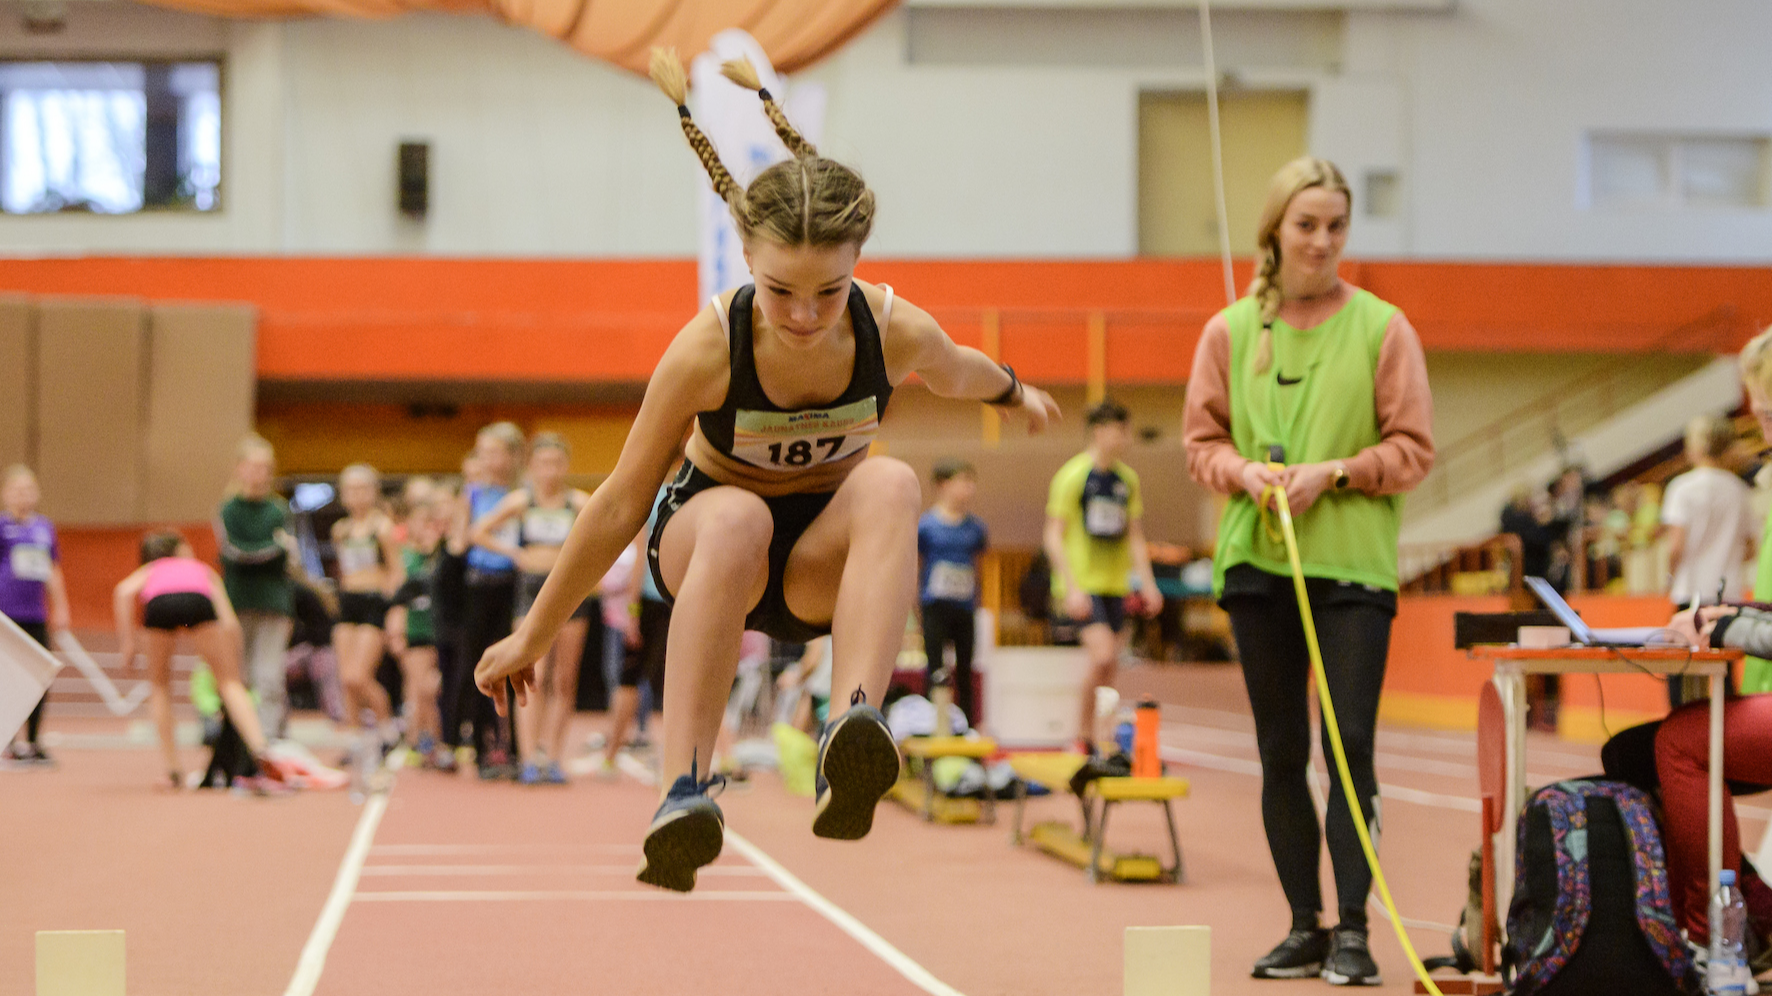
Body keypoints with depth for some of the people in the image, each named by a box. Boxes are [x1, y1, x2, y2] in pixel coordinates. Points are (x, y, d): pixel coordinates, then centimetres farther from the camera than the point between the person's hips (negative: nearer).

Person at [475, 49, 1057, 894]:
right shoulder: (708, 348, -25)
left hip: (823, 567, 2)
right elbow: (619, 505, -14)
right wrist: (534, 634, -6)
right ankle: (683, 790, -48)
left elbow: (960, 375, 9)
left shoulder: (897, 333, -19)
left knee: (892, 483, -34)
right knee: (738, 515, -40)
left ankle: (851, 740, -53)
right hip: (703, 547, -2)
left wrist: (1015, 392, 30)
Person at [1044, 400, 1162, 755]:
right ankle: (1083, 737, -6)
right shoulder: (1072, 476, -8)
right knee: (1102, 656, -19)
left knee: (1109, 666, 5)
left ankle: (1087, 737, 16)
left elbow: (1135, 538, 17)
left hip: (1115, 585, 6)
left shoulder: (1128, 479, 11)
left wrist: (1147, 583, 6)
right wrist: (1071, 588, -17)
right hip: (1082, 585, -6)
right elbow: (1053, 537, -9)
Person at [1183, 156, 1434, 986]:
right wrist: (1246, 471, -10)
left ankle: (1353, 928, -3)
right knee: (1280, 751, 7)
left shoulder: (1382, 328, 0)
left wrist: (1334, 470, -13)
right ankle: (1305, 925, 15)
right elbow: (1202, 440, 10)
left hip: (1354, 561, -3)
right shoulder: (1230, 331, 6)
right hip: (1257, 561, 3)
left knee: (1351, 743, -8)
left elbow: (1413, 446, 0)